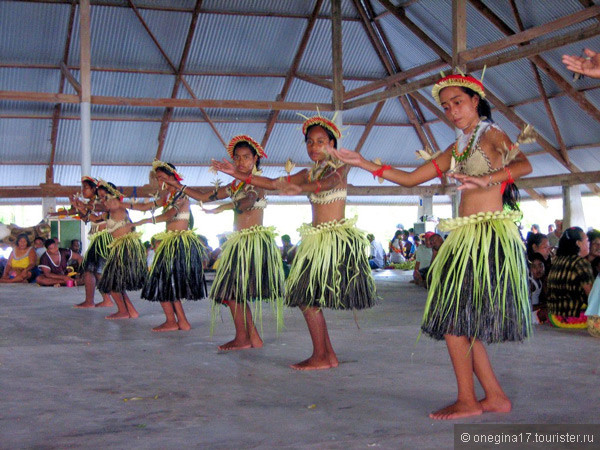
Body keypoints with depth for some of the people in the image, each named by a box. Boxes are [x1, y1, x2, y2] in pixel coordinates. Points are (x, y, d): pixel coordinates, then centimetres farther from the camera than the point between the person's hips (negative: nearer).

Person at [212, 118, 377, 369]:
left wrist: (300, 188, -47)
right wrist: (236, 174, 7)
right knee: (308, 299, 4)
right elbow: (273, 183, 14)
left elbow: (330, 181, -27)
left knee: (308, 297, -14)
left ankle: (320, 357, -8)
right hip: (315, 240, 8)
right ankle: (328, 355, 11)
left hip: (337, 240, -7)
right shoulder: (309, 174, 16)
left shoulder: (339, 167, -4)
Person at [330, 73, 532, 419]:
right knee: (461, 321, 6)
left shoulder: (491, 134, -3)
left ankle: (468, 401, 0)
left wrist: (487, 179, -42)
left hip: (490, 235, -8)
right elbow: (410, 179, 18)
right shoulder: (456, 149, 19)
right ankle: (495, 397, 14)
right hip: (466, 237, 8)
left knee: (453, 316, -10)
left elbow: (523, 165, -23)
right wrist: (363, 163, 12)